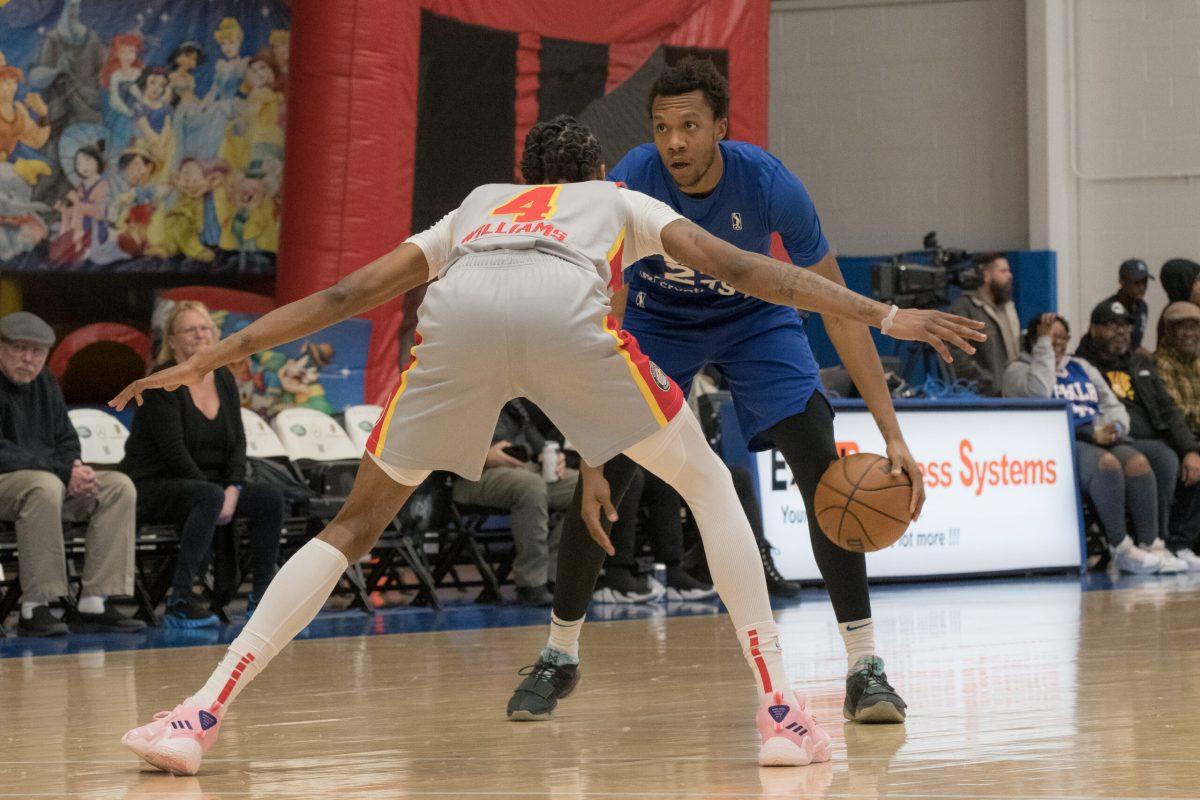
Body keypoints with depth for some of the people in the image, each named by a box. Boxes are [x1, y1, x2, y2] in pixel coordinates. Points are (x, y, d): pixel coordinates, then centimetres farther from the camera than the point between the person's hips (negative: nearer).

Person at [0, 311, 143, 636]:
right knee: (44, 486, -39)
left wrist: (74, 469, -7)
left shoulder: (45, 382, 12)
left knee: (119, 486, -9)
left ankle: (94, 604, -16)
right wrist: (63, 472, -23)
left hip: (51, 479, 9)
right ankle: (35, 608, -36)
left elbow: (66, 441, 18)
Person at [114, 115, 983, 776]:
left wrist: (210, 358, 39)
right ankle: (781, 710, 12)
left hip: (459, 315, 2)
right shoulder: (621, 201, 39)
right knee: (709, 484, 19)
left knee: (357, 523, 17)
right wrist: (884, 316, 30)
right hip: (565, 310, -2)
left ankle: (201, 716, 5)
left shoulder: (478, 205, 43)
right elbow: (736, 267, 28)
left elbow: (347, 294, 37)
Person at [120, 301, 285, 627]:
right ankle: (179, 602, -39)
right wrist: (216, 493, -21)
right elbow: (173, 449, -19)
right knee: (209, 498, -36)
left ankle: (262, 597, -6)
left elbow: (238, 443, 6)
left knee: (271, 497, -12)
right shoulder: (161, 383, -12)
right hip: (154, 486, -7)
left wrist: (233, 490, -12)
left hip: (207, 482, 7)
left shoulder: (224, 380, 10)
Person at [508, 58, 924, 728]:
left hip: (756, 320, -1)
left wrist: (893, 435, -31)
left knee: (824, 469, -17)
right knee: (600, 477, -10)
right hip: (658, 318, 1)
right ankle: (559, 658, 10)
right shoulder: (631, 182, -31)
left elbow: (840, 312, -26)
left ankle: (865, 666, -11)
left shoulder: (769, 185, -32)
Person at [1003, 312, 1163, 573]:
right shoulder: (1018, 370, 12)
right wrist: (1044, 344, -3)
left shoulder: (1082, 367, 28)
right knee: (1106, 463, -36)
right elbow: (1038, 393, -12)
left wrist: (1113, 428, -1)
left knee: (1138, 464, -29)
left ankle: (1149, 544, -32)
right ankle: (1121, 549, -33)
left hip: (1101, 439, 5)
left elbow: (1114, 406, 24)